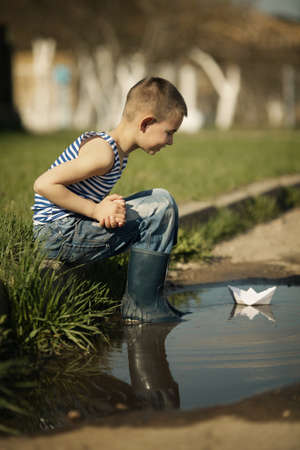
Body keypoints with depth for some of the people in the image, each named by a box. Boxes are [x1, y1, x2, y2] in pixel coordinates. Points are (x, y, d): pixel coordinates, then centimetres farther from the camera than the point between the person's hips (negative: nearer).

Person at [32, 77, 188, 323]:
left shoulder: (119, 151, 11)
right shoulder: (103, 152, -20)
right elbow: (43, 184, -24)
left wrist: (108, 204, -10)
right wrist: (97, 210, -21)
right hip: (58, 236, -10)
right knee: (161, 207, -14)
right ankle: (142, 305, -9)